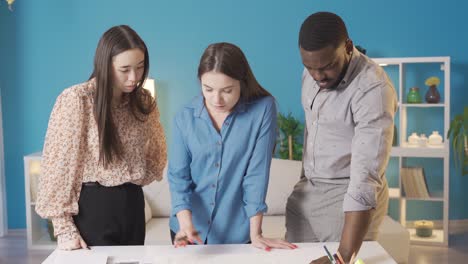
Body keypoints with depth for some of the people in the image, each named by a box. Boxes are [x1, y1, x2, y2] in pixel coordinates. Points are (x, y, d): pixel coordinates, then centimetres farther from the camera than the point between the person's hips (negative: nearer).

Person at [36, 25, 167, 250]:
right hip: (92, 206, -5)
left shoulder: (144, 100, 1)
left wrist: (135, 179, -2)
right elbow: (59, 165, -13)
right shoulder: (75, 99, -15)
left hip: (133, 203, 5)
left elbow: (156, 150, 16)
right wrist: (64, 228, -14)